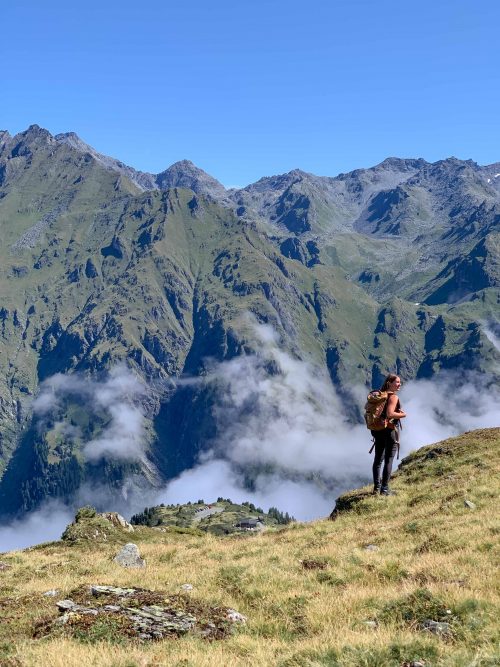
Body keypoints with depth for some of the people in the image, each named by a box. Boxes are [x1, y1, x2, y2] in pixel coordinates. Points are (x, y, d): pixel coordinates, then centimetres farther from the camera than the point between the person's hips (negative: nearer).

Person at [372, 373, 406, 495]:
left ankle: (377, 487, 18)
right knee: (389, 460, -2)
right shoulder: (393, 396, -15)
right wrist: (403, 414, -11)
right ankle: (384, 489, -1)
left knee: (378, 459, 14)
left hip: (378, 430, 8)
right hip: (390, 430, -8)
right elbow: (390, 414, -26)